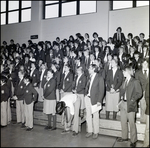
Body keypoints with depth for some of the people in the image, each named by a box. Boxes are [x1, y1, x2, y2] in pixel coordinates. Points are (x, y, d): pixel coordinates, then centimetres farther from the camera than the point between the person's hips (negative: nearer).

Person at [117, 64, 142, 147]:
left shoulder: (135, 82, -9)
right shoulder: (124, 82, 11)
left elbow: (139, 93, -11)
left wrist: (132, 100, -14)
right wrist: (121, 100, 6)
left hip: (130, 105, -7)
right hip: (123, 103, 7)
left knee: (131, 123, 2)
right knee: (123, 121, 15)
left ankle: (133, 140, 17)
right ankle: (124, 137, 31)